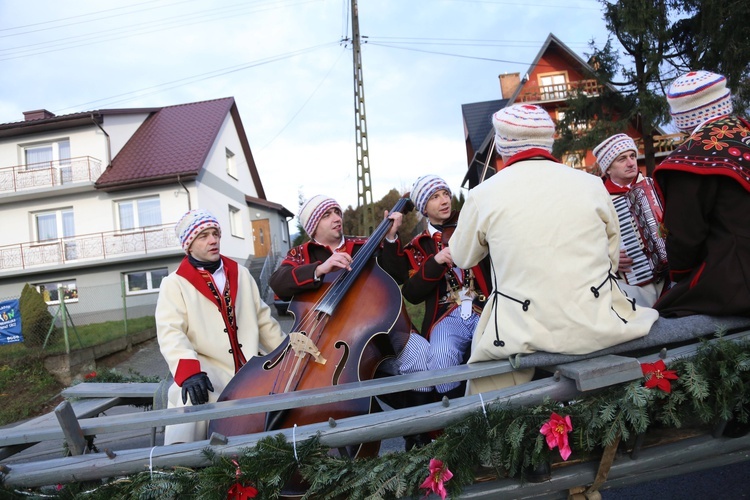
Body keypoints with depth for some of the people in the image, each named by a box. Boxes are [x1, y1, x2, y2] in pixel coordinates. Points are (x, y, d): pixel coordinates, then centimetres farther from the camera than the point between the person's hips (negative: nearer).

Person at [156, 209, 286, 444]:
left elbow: (263, 320, 18)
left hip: (251, 368, 5)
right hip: (209, 372, -5)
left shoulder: (241, 274, 15)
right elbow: (170, 333, -15)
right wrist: (188, 371, -34)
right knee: (192, 398, -35)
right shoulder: (175, 284, 0)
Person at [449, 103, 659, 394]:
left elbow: (462, 258, 9)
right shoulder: (592, 184, 0)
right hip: (598, 327, 2)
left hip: (523, 337, -1)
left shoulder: (482, 196, -6)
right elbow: (612, 256, 10)